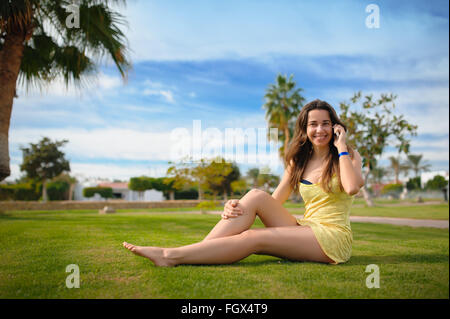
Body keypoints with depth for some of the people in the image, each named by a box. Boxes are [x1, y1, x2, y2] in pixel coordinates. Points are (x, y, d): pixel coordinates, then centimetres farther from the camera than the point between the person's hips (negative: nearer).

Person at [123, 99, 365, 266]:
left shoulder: (350, 156, 2)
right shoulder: (299, 162, 14)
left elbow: (352, 187, -23)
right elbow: (273, 201, 5)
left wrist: (341, 147, -11)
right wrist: (238, 206, -13)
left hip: (333, 238, -4)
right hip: (305, 229, 5)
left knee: (252, 238, -26)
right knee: (256, 195, -20)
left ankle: (172, 256, -25)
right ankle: (198, 250, -26)